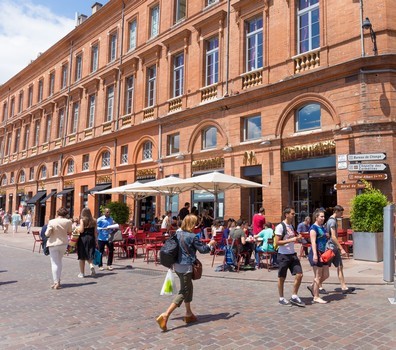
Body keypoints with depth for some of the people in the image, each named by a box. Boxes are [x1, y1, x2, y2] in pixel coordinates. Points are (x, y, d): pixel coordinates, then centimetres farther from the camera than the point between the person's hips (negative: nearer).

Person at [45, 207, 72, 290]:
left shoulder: (51, 222, -14)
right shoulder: (68, 222, -9)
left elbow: (47, 234, -13)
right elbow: (69, 232, 5)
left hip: (53, 244, -2)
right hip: (63, 244, 3)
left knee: (55, 263, 3)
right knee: (59, 262, 19)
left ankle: (56, 282, -1)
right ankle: (58, 280, 23)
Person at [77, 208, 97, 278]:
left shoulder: (82, 220, -5)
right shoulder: (93, 221, 5)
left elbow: (81, 230, -12)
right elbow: (95, 232, 5)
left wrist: (77, 228, 6)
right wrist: (95, 241, 10)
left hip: (83, 238, -3)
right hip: (91, 239, 3)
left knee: (82, 257, 7)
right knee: (89, 255, 12)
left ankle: (82, 273, 13)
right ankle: (91, 265, -16)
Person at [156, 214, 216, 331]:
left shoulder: (178, 233, 5)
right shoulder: (193, 236, -15)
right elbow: (202, 250, -7)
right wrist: (210, 244, 11)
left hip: (177, 265, 8)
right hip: (186, 267, -8)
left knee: (188, 289, 22)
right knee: (183, 292, -2)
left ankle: (189, 314, 33)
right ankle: (165, 316, -12)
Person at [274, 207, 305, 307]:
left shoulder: (291, 226, 11)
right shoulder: (280, 227, -14)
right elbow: (277, 242, -18)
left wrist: (298, 238, 2)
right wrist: (291, 240, -22)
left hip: (293, 254, 7)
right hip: (283, 255, -7)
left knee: (299, 275, 2)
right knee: (282, 277, 6)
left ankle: (294, 297, 16)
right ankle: (281, 298, 21)